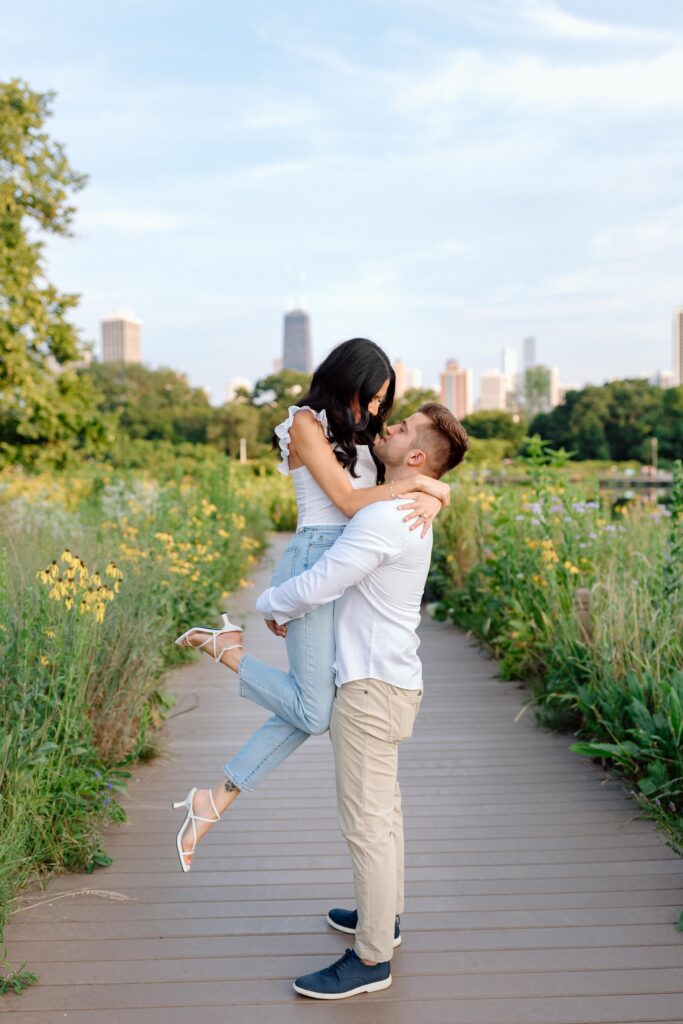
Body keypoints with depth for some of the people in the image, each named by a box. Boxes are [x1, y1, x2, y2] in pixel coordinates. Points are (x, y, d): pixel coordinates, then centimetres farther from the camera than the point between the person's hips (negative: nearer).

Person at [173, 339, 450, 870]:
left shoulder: (364, 433, 21)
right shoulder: (307, 423, -3)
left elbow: (429, 480, 13)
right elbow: (349, 501, -11)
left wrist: (429, 502, -10)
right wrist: (417, 481, -6)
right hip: (314, 562, -8)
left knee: (307, 710, 6)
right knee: (314, 714, -10)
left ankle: (214, 801, 13)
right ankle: (224, 647, 7)